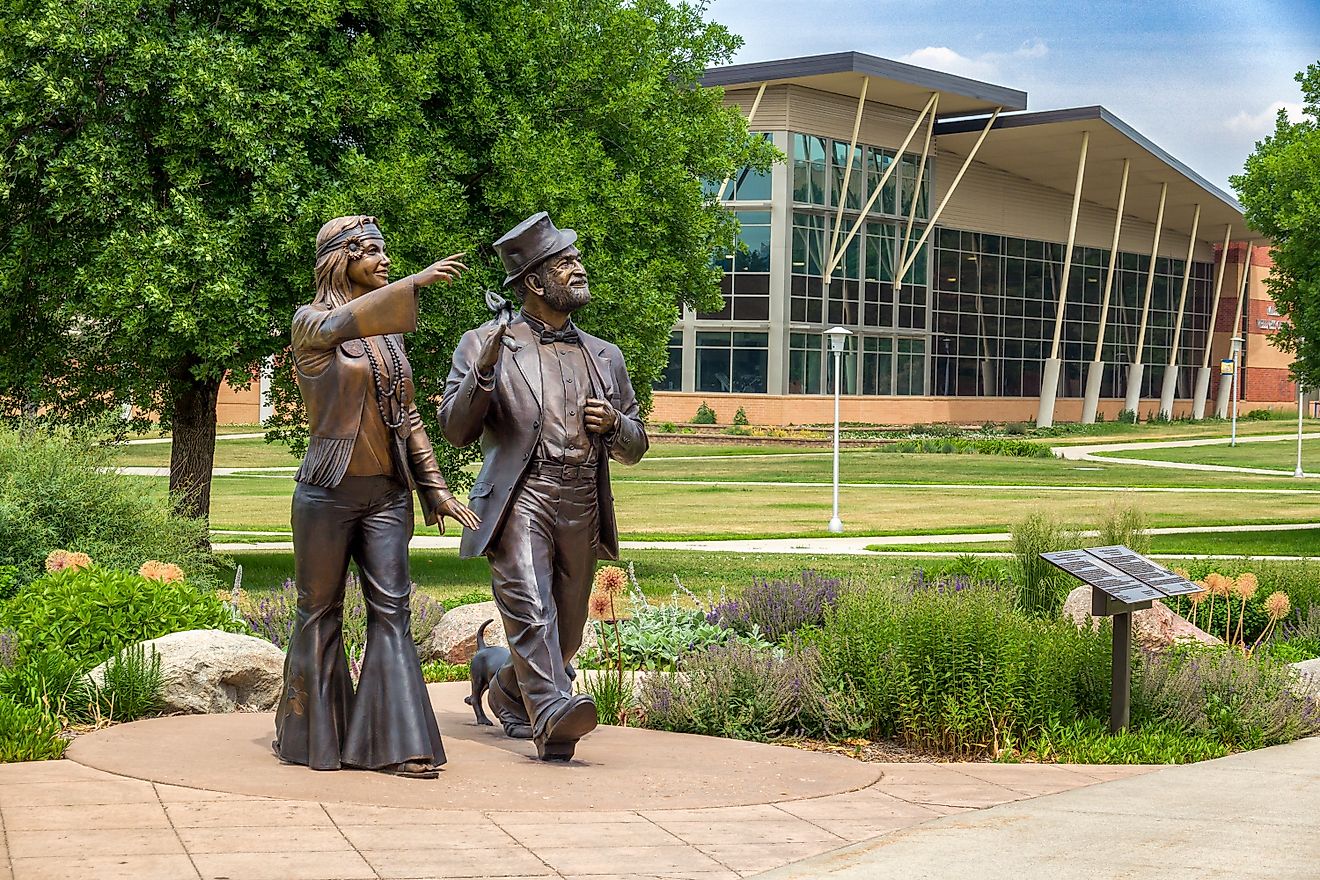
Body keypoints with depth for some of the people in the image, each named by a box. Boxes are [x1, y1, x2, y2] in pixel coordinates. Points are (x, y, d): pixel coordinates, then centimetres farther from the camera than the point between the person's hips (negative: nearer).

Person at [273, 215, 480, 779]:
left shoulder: (390, 333, 14)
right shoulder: (311, 323, -2)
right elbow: (348, 322, -26)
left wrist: (434, 486, 9)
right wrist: (417, 282, -38)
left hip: (388, 492, 4)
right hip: (329, 488, -4)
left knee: (391, 611, -3)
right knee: (320, 612, 5)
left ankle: (393, 744, -4)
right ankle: (309, 737, 19)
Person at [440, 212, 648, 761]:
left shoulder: (605, 357, 19)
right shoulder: (483, 345, 6)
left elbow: (634, 449, 22)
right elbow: (455, 430, -1)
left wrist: (616, 423, -1)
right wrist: (484, 371, -17)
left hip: (583, 506, 5)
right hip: (520, 498, -5)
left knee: (566, 629, 13)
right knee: (529, 609, -25)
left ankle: (508, 695, 37)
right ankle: (553, 711, -34)